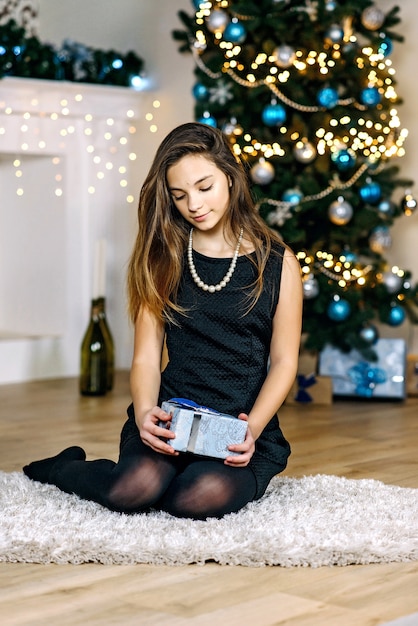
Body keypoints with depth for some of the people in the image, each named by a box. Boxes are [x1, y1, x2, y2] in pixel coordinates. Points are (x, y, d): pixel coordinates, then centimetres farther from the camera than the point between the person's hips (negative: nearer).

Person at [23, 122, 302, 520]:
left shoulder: (278, 263, 6)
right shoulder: (162, 260, 9)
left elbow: (283, 361, 4)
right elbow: (146, 358, 3)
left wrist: (252, 428, -13)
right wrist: (145, 413, -18)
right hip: (172, 417, 1)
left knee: (202, 498, -34)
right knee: (132, 490, -30)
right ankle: (64, 468, 5)